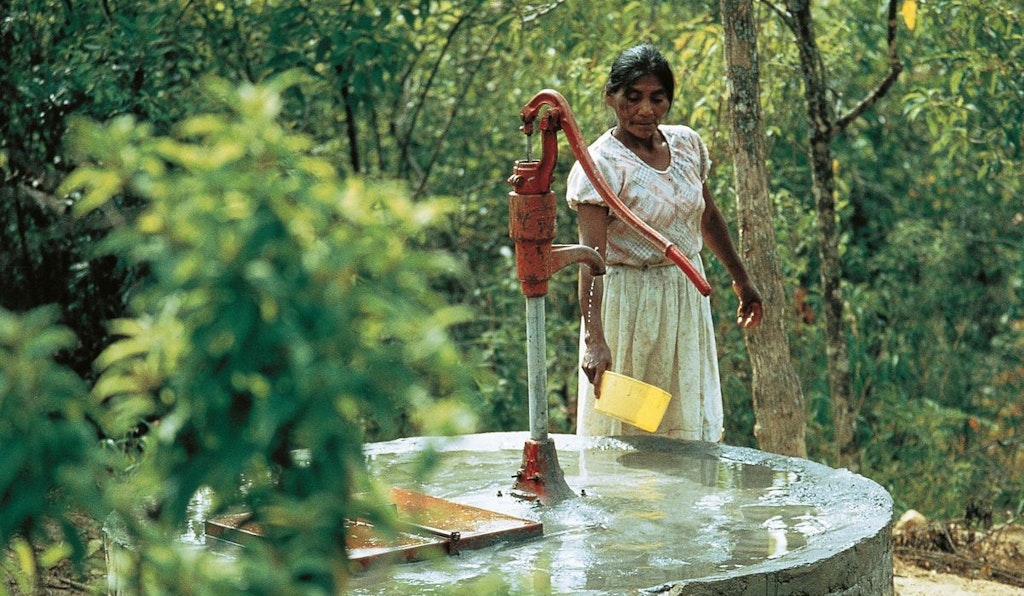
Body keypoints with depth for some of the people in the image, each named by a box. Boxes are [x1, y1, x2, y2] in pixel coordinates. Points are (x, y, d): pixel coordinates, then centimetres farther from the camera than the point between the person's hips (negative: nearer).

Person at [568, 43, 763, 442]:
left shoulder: (686, 143, 2)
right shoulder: (600, 164, -18)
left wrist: (740, 279, 23)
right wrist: (594, 339, -38)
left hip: (688, 299, 6)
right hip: (630, 302, -6)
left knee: (690, 422, 13)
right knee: (627, 432, 1)